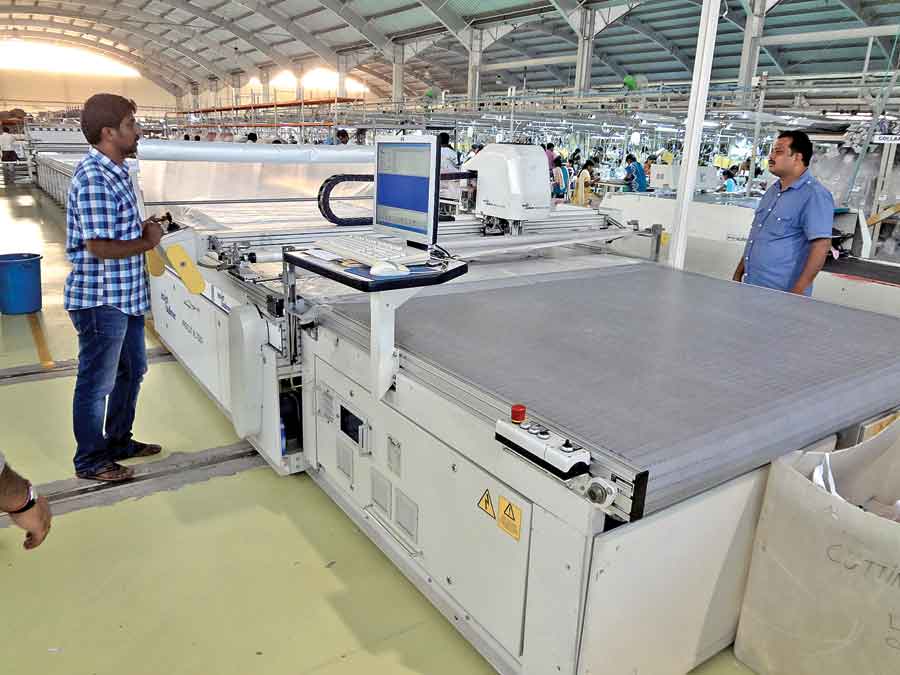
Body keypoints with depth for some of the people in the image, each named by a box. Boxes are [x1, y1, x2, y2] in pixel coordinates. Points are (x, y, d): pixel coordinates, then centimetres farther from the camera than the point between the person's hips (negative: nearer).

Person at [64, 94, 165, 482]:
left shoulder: (114, 171, 10)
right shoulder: (94, 178, -21)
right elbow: (100, 247, -25)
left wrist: (143, 229, 3)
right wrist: (148, 242, -12)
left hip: (125, 295, 10)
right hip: (101, 300, -10)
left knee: (131, 370, 21)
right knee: (97, 382, 6)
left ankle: (119, 442, 39)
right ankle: (91, 461, 23)